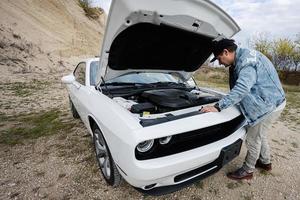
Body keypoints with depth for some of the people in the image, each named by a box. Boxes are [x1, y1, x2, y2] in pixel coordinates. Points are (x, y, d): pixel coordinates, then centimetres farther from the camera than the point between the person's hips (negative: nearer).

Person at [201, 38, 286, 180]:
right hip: (269, 102, 10)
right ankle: (265, 162, 44)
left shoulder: (247, 61, -26)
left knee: (253, 138, 1)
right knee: (260, 135, 23)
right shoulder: (241, 60, 6)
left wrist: (218, 107, -40)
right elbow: (238, 87, 12)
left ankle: (247, 171, 20)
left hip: (269, 105, -10)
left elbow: (241, 89, -38)